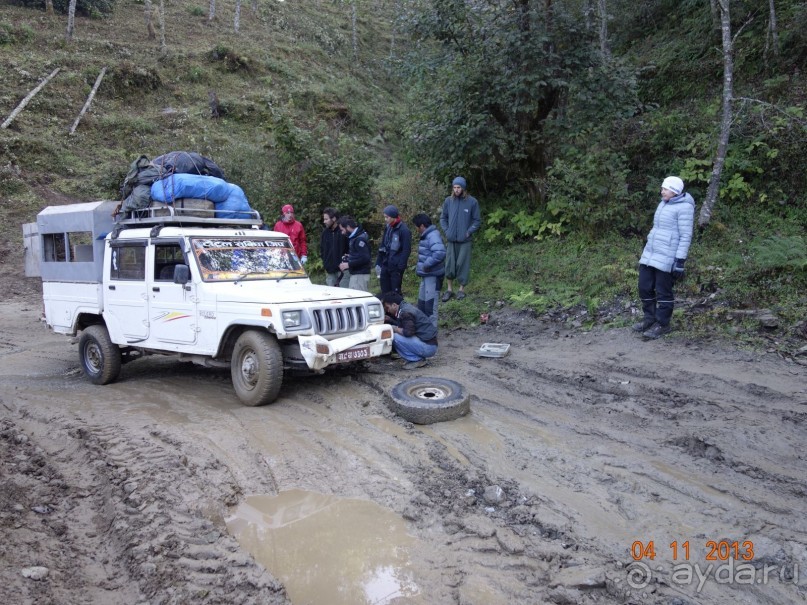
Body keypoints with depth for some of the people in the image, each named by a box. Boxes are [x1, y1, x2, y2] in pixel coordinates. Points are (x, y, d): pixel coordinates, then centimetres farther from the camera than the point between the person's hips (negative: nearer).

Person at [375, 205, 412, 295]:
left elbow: (407, 250, -14)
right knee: (385, 290, 12)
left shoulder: (404, 230, -12)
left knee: (395, 291, -2)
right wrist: (378, 263, 14)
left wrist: (401, 266, -19)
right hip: (386, 265, 7)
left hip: (396, 267, -7)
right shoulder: (387, 228, 11)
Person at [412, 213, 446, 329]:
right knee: (421, 302, 19)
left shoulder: (433, 236, -19)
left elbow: (440, 253, -34)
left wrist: (427, 264, -26)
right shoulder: (427, 236, 13)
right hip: (426, 275, 11)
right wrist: (420, 267, 13)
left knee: (430, 303, -5)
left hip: (433, 276, -11)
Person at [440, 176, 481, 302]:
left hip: (465, 240, -2)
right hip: (451, 239, 2)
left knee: (463, 264, 3)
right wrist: (446, 230, 0)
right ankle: (449, 289, 18)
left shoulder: (472, 202, -5)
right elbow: (443, 218, 12)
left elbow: (477, 220, 1)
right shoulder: (448, 201, 1)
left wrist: (469, 232, -9)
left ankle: (462, 289, 16)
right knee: (449, 264, 5)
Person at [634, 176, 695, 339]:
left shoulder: (684, 207, -12)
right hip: (651, 253, 8)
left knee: (663, 291, 1)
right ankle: (650, 319, 25)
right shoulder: (664, 203, 14)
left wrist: (680, 262, -17)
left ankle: (662, 324, 15)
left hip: (668, 256, -8)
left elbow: (685, 237, -14)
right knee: (644, 287, 9)